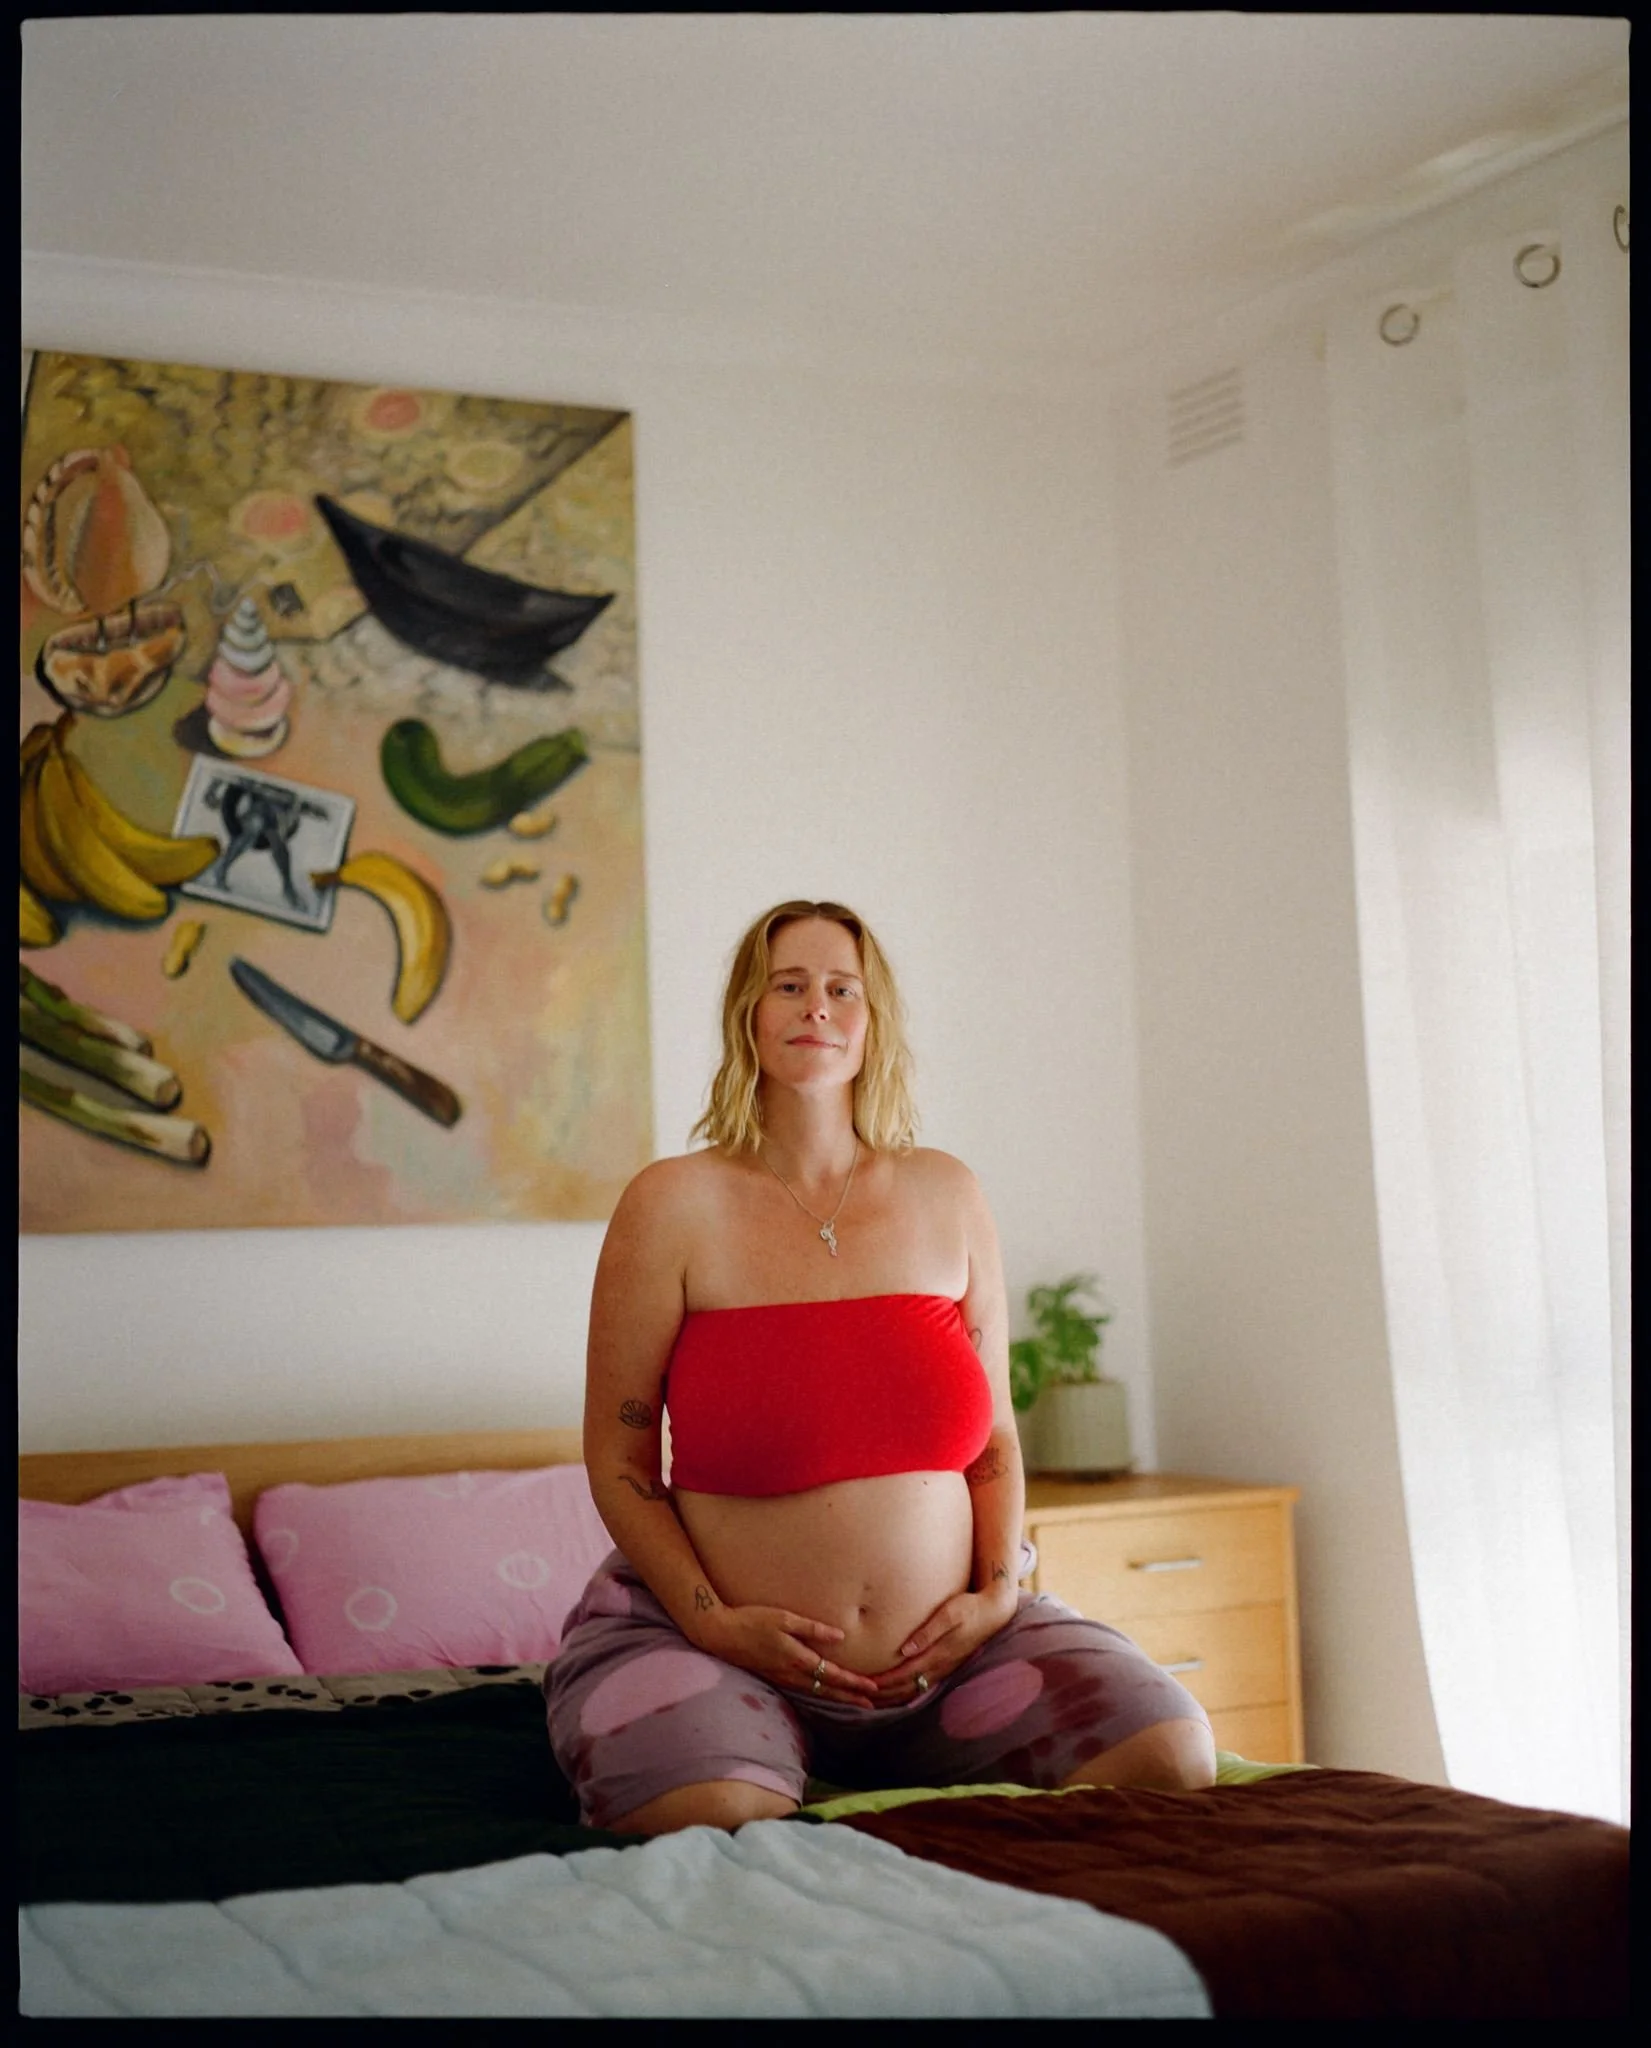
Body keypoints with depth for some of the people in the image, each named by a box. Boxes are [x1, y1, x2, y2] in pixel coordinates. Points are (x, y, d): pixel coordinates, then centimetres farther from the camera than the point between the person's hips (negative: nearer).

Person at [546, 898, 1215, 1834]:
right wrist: (712, 1621, -13)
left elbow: (994, 1431, 13)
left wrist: (997, 1594, -3)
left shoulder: (947, 1195, 8)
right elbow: (618, 1459, -1)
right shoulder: (675, 1204, -3)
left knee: (1174, 1755, -16)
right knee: (712, 1824, -34)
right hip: (719, 1648, -3)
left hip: (946, 1647, 3)